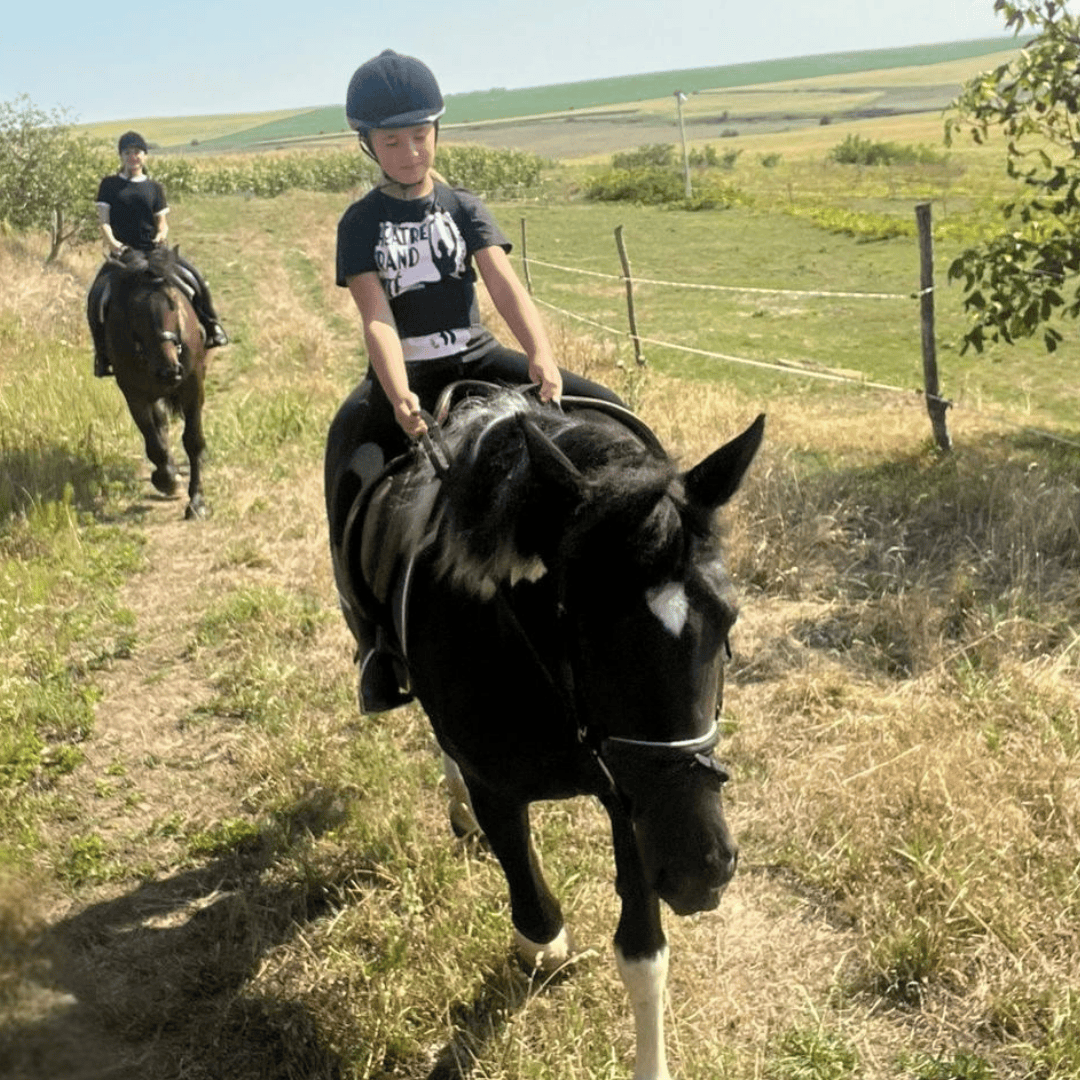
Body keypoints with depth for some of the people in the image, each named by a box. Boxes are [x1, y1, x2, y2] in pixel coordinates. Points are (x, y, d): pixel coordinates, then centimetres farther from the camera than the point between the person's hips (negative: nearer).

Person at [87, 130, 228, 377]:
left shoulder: (154, 188, 12)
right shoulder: (109, 185, 8)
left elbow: (162, 223, 10)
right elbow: (103, 220, 1)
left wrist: (161, 236, -13)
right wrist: (112, 242, -17)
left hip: (153, 251, 1)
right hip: (121, 253, -1)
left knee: (195, 280, -19)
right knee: (96, 298, -22)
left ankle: (210, 325, 2)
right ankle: (102, 352, -6)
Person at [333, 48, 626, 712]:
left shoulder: (464, 208, 5)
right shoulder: (362, 224, 1)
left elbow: (505, 285, -11)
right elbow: (378, 317, -13)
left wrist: (542, 356, -31)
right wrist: (401, 398, -32)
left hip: (478, 359, 2)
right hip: (403, 376, -2)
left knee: (609, 413, -15)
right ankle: (379, 644, -12)